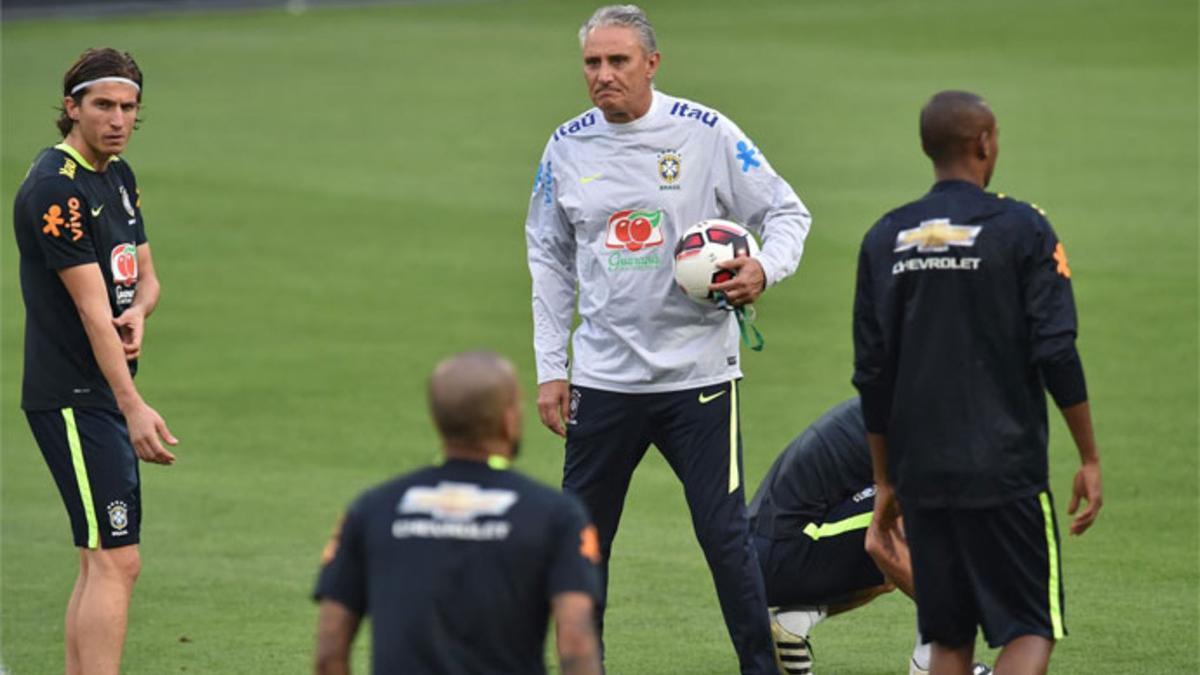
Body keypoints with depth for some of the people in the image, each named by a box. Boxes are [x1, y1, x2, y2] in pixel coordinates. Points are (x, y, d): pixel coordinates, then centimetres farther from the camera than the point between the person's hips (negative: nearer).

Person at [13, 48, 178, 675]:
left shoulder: (119, 177, 13)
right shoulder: (56, 189, -16)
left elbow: (144, 275, 20)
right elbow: (91, 307, -22)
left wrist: (138, 311, -5)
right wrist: (134, 407, -27)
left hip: (106, 398, 10)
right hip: (72, 398, -10)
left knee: (101, 563, 11)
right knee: (115, 559, -14)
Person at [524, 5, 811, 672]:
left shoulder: (707, 134, -5)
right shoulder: (568, 147, 5)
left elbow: (787, 211, 2)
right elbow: (549, 261, 14)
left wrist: (764, 269, -19)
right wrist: (550, 370, 10)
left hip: (699, 372, -3)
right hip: (602, 378, 3)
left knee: (725, 535, -4)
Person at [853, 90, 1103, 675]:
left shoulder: (886, 238, 7)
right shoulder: (1020, 229, -6)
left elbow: (872, 374, 9)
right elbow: (1057, 353, -11)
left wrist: (885, 481, 16)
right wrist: (1089, 459, -3)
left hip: (921, 473, 5)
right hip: (1007, 470, -4)